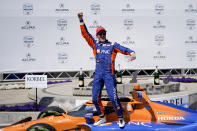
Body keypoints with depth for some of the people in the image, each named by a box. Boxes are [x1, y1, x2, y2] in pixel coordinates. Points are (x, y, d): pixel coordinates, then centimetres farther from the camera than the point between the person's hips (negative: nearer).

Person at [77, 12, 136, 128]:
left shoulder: (112, 45, 4)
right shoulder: (95, 44, 12)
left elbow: (123, 49, -9)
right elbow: (85, 34, 6)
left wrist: (132, 53, -30)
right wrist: (81, 21, -5)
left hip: (109, 75, -4)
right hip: (98, 75, 4)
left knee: (113, 98, -10)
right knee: (95, 98, 6)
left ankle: (121, 118, 4)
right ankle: (102, 118, 24)